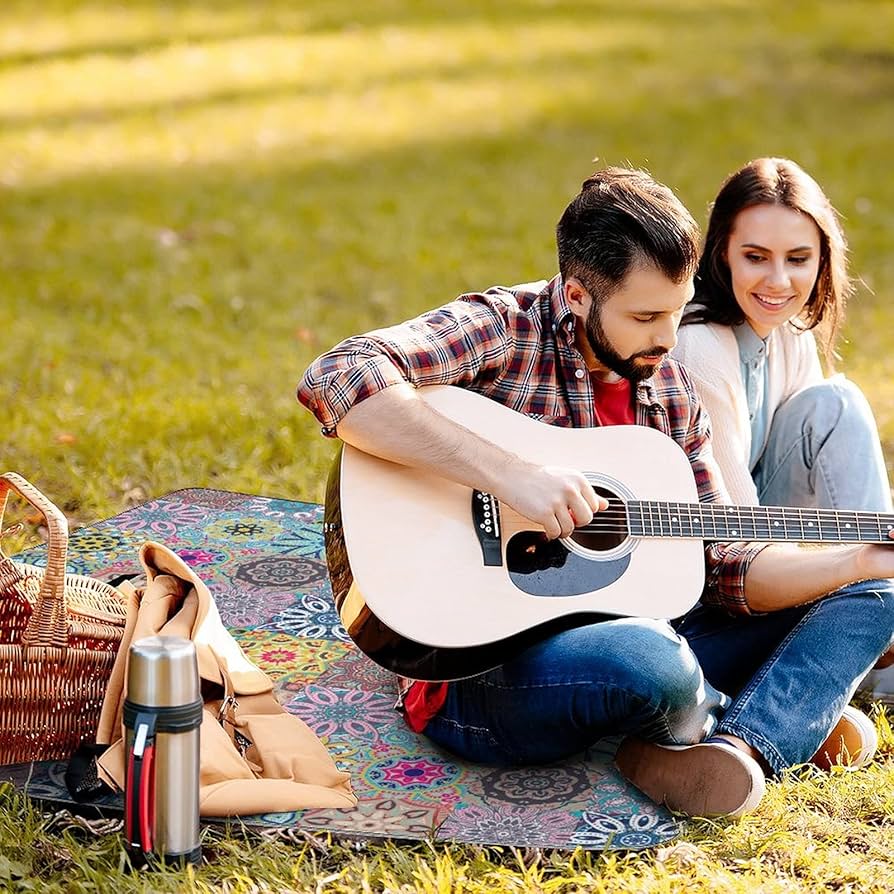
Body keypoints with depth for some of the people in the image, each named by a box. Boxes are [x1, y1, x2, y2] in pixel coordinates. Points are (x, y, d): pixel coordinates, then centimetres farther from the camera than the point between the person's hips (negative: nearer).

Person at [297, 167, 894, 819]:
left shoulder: (670, 391, 10)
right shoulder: (502, 330, -11)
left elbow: (722, 567, 10)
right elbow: (335, 382, -29)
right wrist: (508, 472, -33)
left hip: (627, 636, 8)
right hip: (480, 669, -8)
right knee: (649, 662, -40)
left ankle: (738, 749, -22)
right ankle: (790, 720, -4)